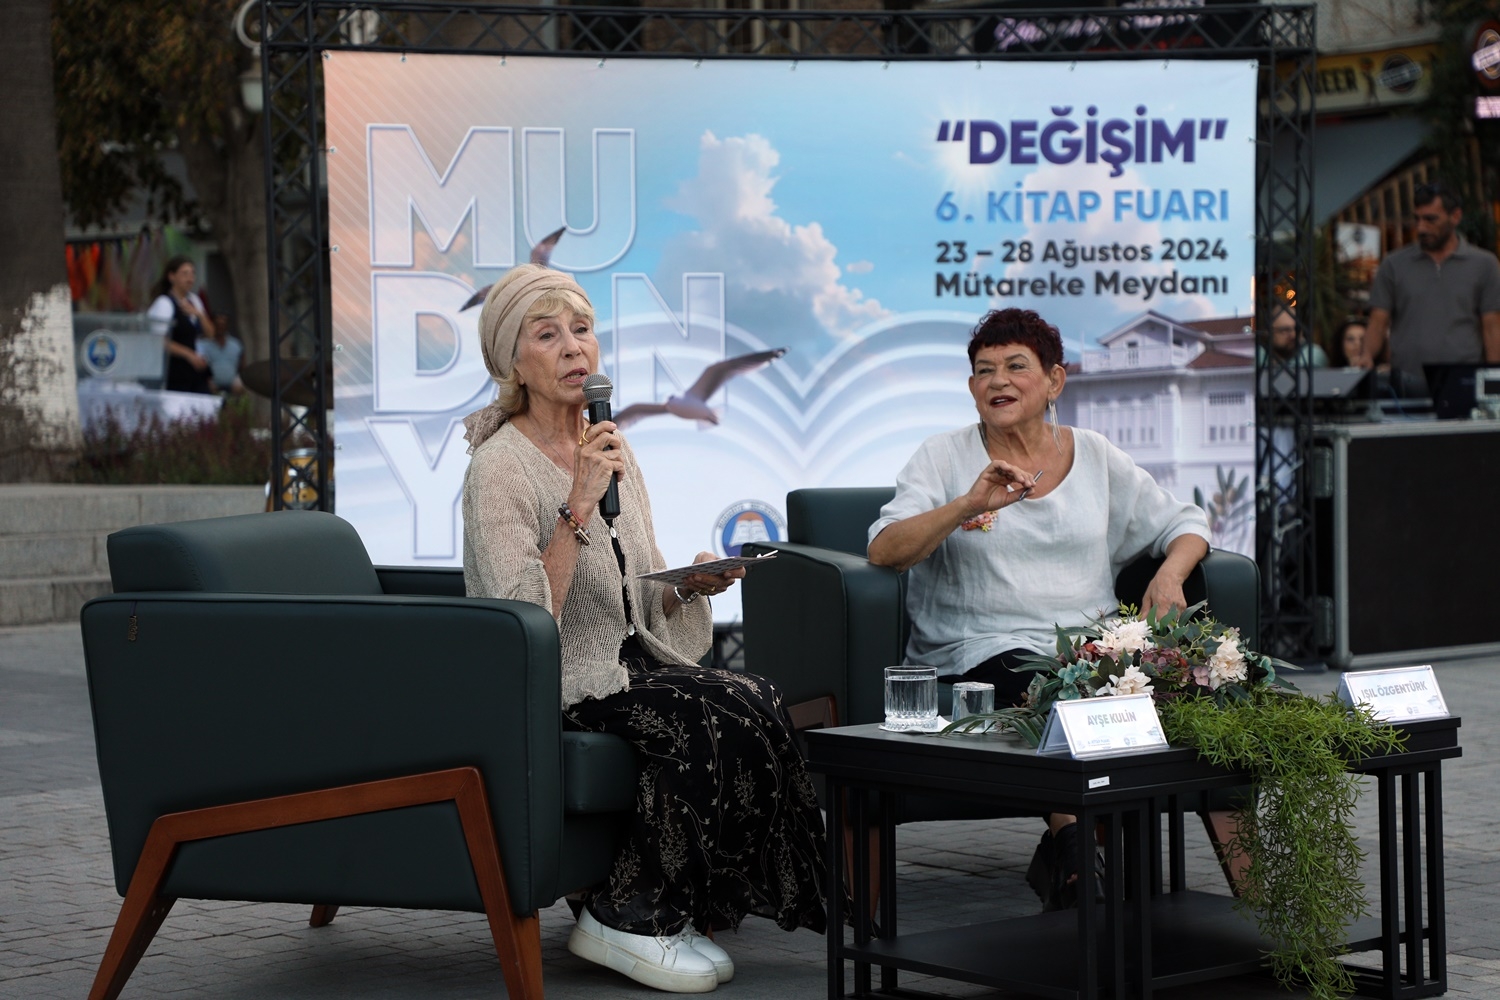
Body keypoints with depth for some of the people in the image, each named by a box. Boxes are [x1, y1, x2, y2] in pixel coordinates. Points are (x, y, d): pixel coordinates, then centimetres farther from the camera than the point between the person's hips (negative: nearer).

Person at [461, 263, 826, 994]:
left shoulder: (610, 447, 12)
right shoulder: (499, 467, -12)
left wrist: (691, 584, -2)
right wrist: (579, 507, -27)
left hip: (628, 662, 7)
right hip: (545, 688, -7)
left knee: (757, 704, -20)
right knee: (714, 715, -28)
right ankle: (625, 918, -14)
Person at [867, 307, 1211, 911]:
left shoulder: (1096, 458, 18)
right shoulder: (944, 458, 9)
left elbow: (1184, 523, 23)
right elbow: (884, 550, -6)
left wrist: (1170, 574, 0)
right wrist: (967, 505, -21)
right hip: (983, 651, -3)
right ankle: (1073, 845, -27)